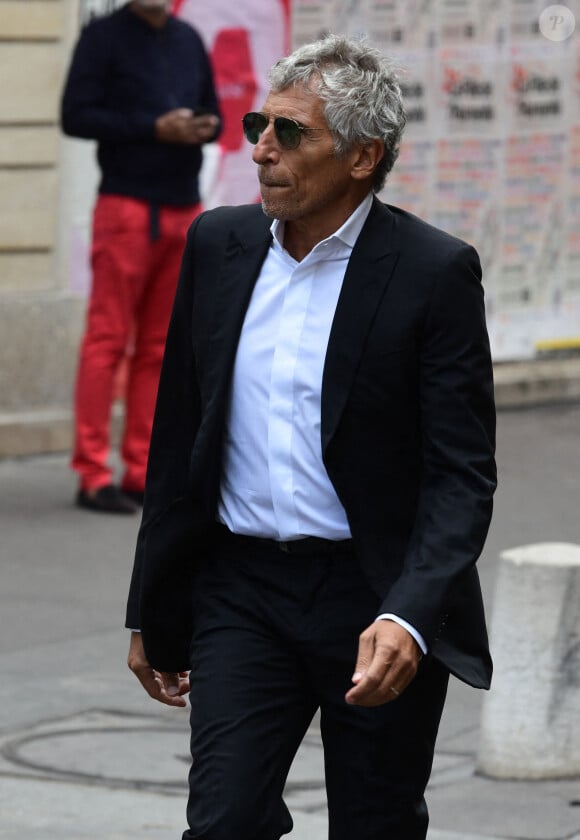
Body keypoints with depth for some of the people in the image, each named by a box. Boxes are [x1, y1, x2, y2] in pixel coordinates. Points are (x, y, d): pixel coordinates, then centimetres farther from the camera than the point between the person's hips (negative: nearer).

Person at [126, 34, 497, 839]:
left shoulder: (434, 272, -10)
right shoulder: (218, 243, 4)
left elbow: (462, 473, -12)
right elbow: (178, 435, 12)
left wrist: (408, 618, -26)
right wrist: (151, 610, 13)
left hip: (381, 604, -3)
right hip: (241, 592, 3)